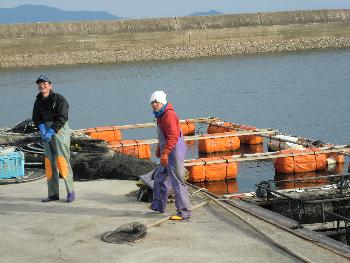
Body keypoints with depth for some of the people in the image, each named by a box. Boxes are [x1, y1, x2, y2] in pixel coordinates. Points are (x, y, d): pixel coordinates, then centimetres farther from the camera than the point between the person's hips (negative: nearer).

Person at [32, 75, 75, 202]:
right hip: (46, 133, 7)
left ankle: (70, 191, -2)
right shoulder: (38, 101, 10)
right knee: (49, 163, 6)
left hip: (59, 131, -7)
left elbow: (61, 118, -17)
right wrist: (42, 129, -12)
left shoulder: (59, 99, -11)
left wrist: (51, 132, -23)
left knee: (62, 160, -12)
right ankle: (53, 194, 13)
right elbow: (36, 118, 7)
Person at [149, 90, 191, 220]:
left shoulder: (169, 115, -19)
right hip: (168, 153, 11)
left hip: (174, 152, -11)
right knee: (160, 177, 21)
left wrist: (165, 153, -32)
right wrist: (159, 148, 30)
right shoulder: (161, 115, 14)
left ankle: (184, 212, -6)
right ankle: (159, 205, 33)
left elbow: (173, 136, -28)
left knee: (177, 182, -9)